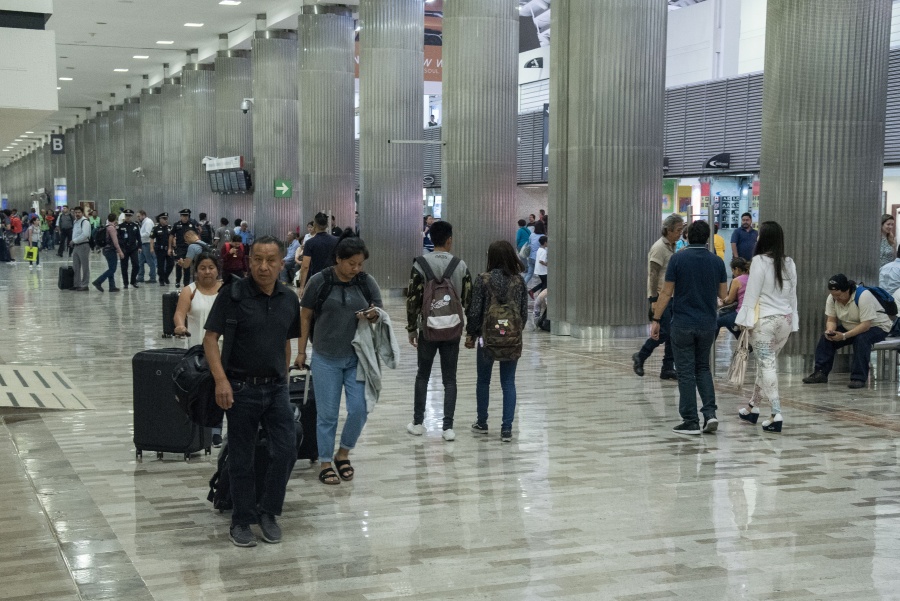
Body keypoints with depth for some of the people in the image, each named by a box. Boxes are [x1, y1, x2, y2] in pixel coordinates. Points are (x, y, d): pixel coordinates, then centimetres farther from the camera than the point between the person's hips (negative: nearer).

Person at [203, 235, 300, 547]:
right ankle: (242, 521, 20)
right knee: (241, 459, 5)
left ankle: (268, 512, 16)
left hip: (276, 387, 4)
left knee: (286, 450, -3)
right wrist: (221, 379, -19)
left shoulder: (289, 299, 5)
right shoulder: (233, 295, -9)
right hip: (241, 388, -4)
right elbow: (210, 338, -9)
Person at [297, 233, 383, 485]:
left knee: (359, 409, -3)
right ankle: (326, 463, 16)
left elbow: (380, 315, 9)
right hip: (326, 359, -2)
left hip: (357, 358, 2)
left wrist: (374, 316, -15)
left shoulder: (367, 282, 1)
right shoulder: (320, 282, -6)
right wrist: (301, 351, 2)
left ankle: (343, 453, 21)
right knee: (327, 414, 4)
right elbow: (305, 317, 1)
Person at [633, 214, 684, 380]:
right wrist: (654, 300, -20)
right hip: (660, 297, -8)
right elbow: (653, 275, -17)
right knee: (664, 332, -9)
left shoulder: (672, 247, 14)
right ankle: (640, 357, 10)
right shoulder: (659, 247, -13)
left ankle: (668, 369, 9)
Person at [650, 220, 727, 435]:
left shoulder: (678, 259, -8)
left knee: (686, 372, 3)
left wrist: (656, 320, -2)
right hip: (707, 324, 3)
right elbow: (723, 294, 7)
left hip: (683, 324, -3)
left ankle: (690, 421, 4)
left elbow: (666, 292, -8)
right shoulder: (717, 261, 1)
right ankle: (710, 413, 3)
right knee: (703, 368, 18)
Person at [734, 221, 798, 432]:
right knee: (766, 363, 17)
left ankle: (776, 414, -12)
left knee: (767, 365, -5)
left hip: (764, 320, -6)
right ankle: (753, 408, 30)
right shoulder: (789, 263, 6)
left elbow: (751, 293, -12)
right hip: (785, 320, 6)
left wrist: (744, 319, -5)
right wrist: (792, 322, 19)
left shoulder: (759, 261, -12)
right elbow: (793, 295, 12)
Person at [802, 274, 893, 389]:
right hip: (851, 327, 7)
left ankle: (859, 378, -31)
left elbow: (866, 325, -34)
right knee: (825, 337, -12)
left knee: (861, 339, -37)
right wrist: (830, 330, -30)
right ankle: (820, 373, -9)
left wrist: (844, 336, -41)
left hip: (877, 327, -6)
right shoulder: (832, 298, -11)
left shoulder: (863, 296, -31)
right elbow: (831, 320, -5)